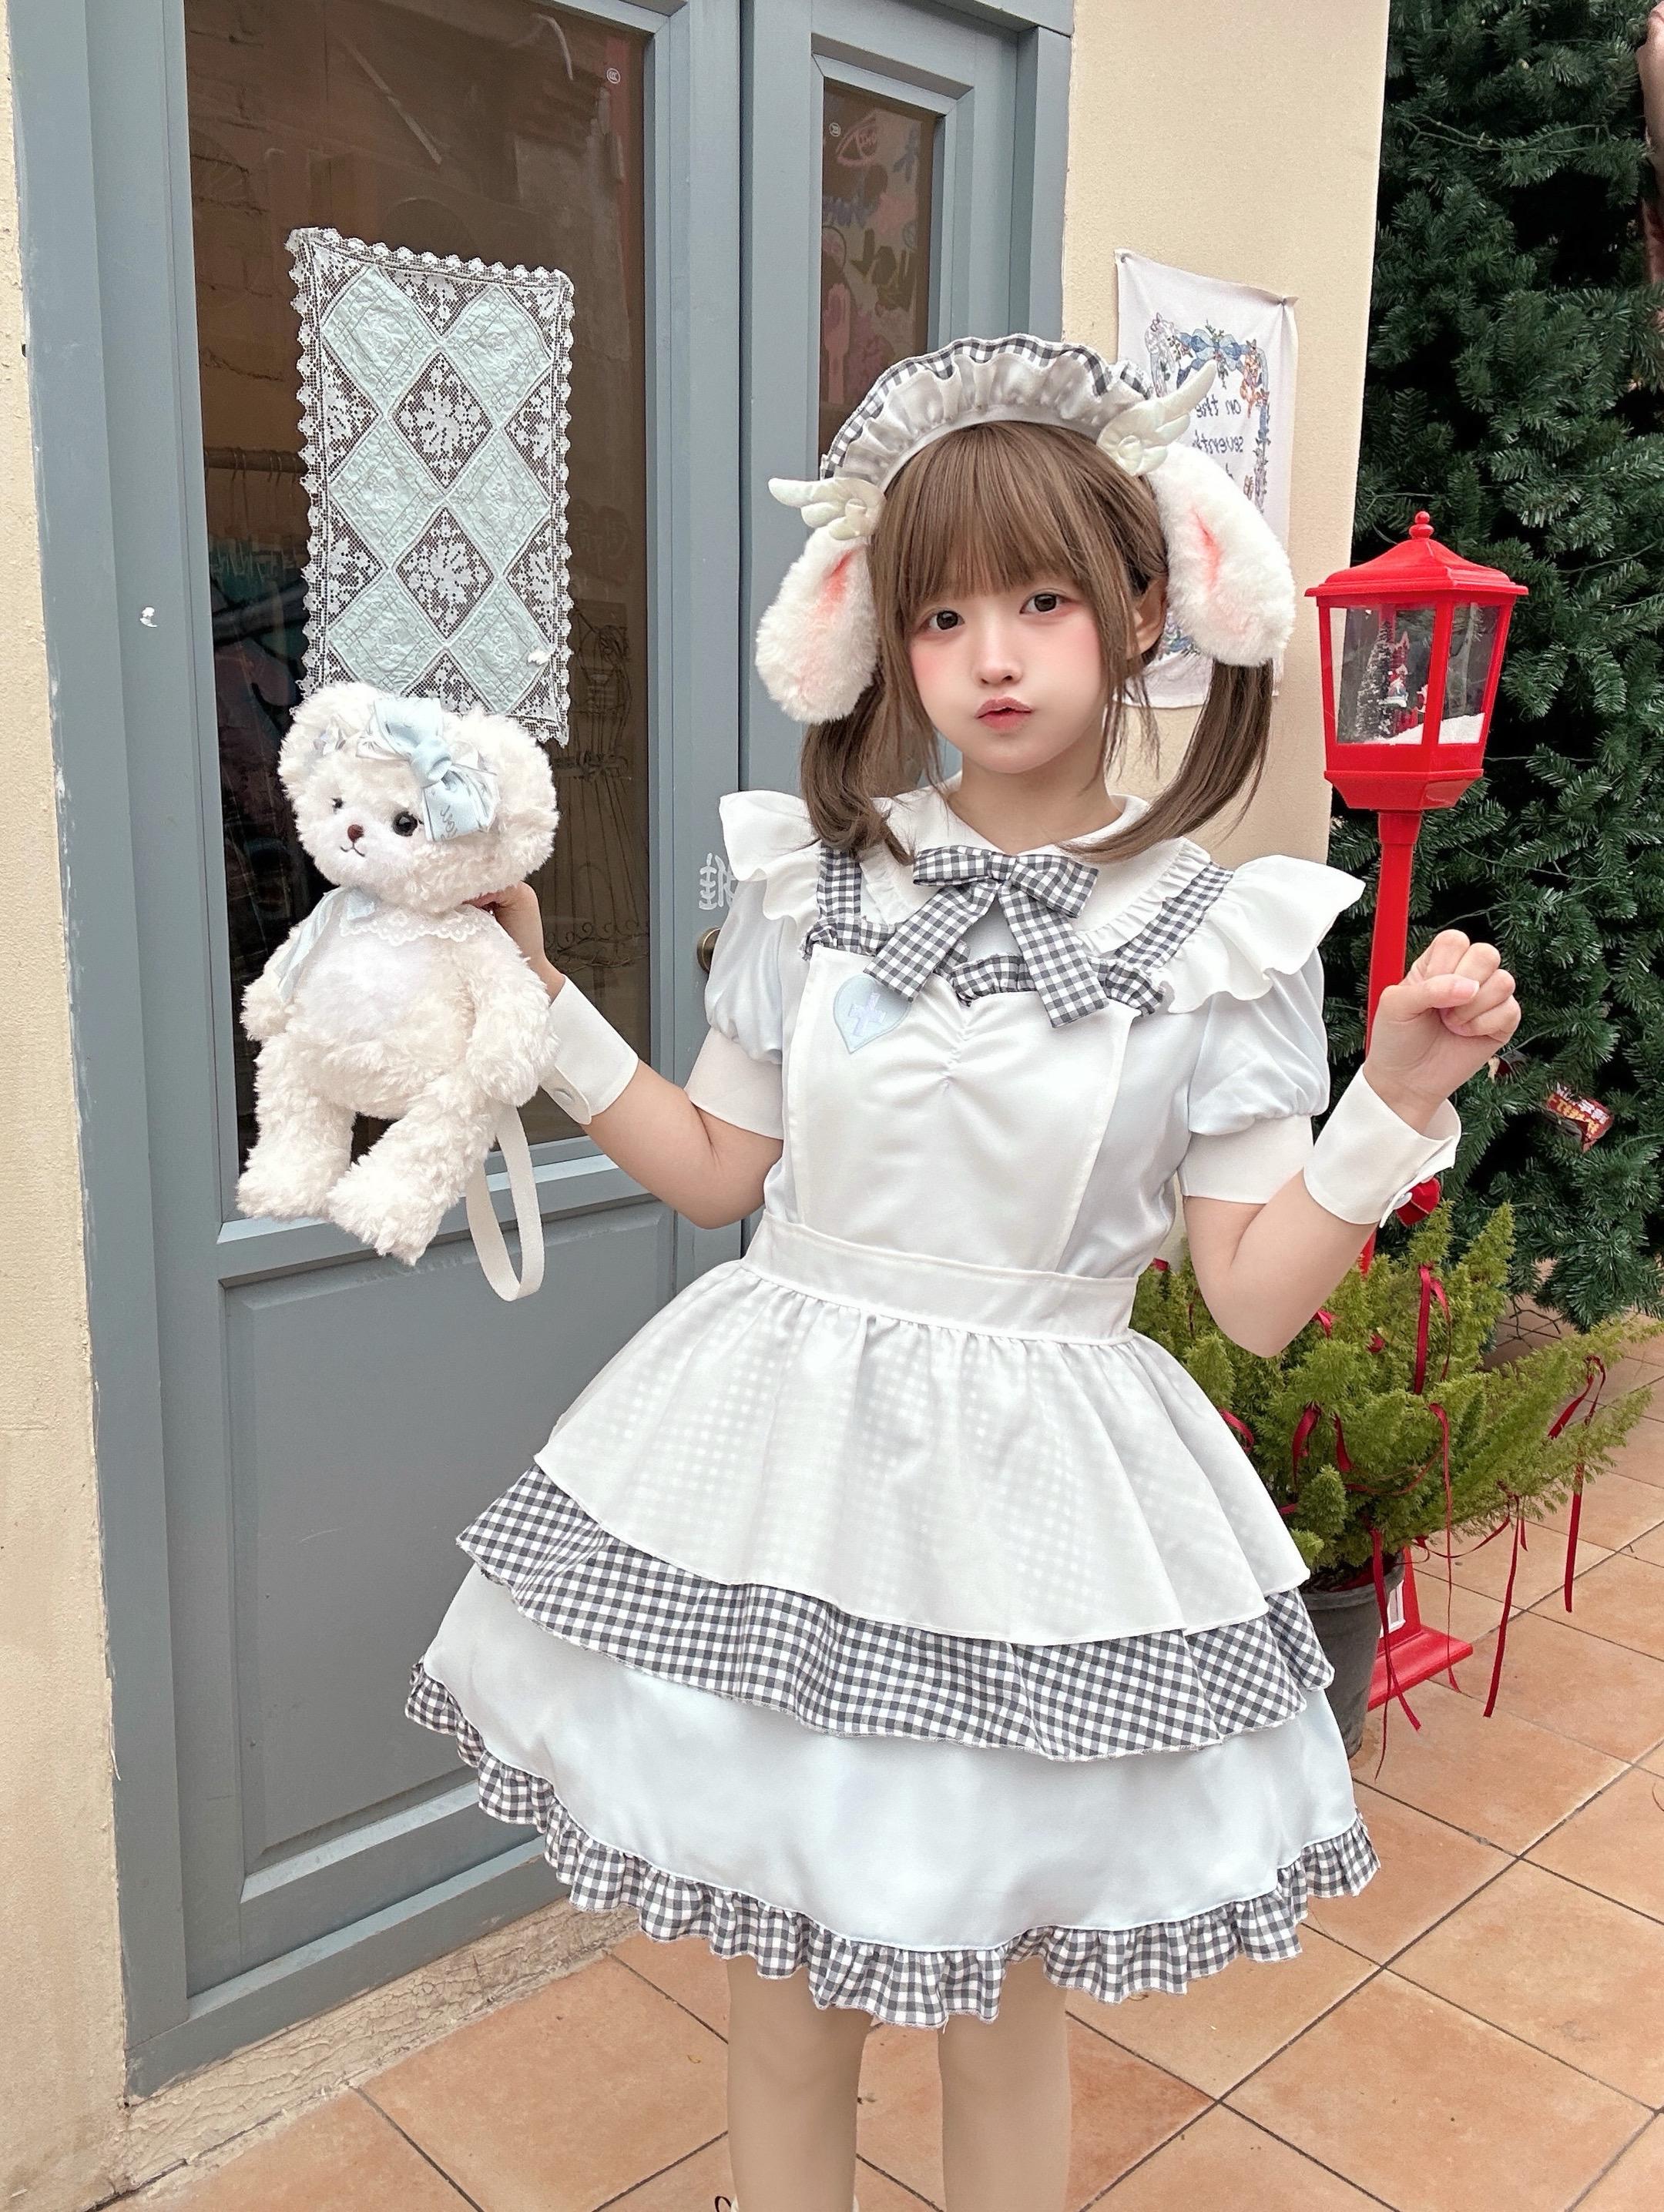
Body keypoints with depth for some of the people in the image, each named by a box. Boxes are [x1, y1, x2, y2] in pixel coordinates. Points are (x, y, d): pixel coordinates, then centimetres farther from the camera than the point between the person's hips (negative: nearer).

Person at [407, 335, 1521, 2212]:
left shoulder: (1216, 941, -6)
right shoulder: (812, 881, -1)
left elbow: (1259, 1296, -5)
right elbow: (716, 1169, 8)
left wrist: (1397, 1097, -16)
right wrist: (539, 1003, 3)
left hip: (1035, 1488, -1)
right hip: (789, 1458, 2)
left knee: (1005, 2009, 16)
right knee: (779, 1980, 17)